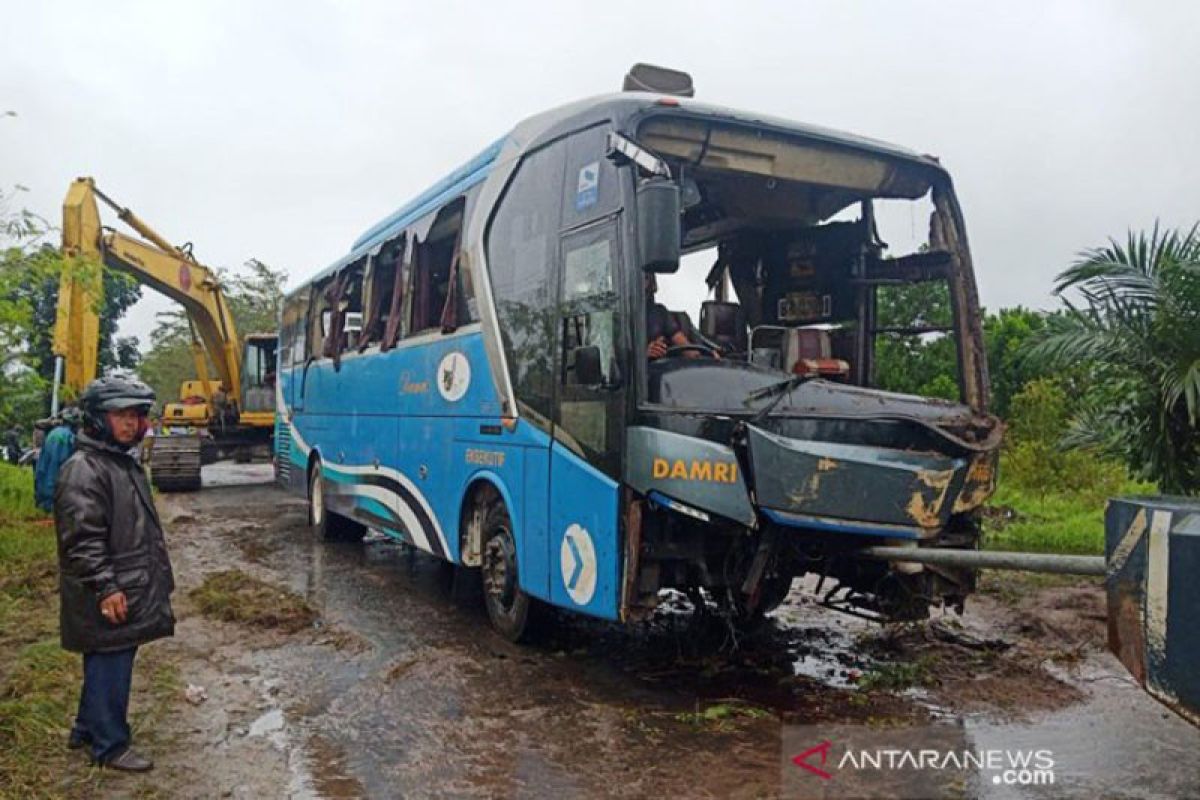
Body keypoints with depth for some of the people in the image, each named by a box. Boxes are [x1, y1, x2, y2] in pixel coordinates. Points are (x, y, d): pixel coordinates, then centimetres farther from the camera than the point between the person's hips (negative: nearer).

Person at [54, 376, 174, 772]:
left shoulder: (125, 463, 15)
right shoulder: (83, 469, -17)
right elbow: (82, 538, -22)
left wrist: (155, 580, 24)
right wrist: (105, 587, -24)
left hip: (130, 588, 10)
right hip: (109, 598, -10)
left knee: (108, 662, 20)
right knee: (110, 665, 0)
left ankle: (87, 729, 35)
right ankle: (110, 745, 13)